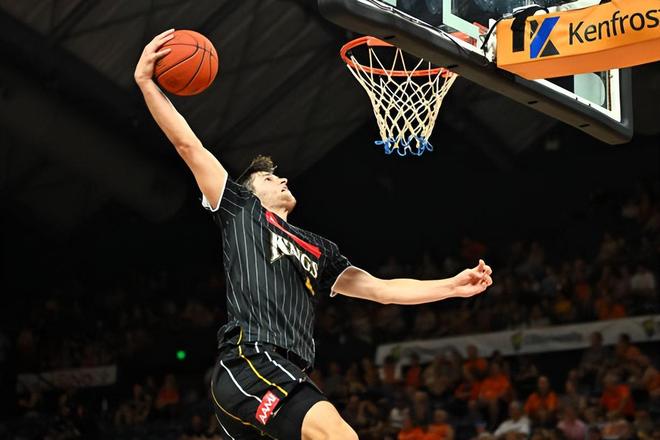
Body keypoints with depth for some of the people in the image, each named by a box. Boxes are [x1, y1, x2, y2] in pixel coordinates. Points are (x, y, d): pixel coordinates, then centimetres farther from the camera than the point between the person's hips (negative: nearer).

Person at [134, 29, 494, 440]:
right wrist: (145, 81, 3)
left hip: (286, 376, 8)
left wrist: (452, 286, 21)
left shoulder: (319, 249, 32)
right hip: (249, 361, -8)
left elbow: (381, 289, 29)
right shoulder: (242, 210, 17)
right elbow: (189, 146, 10)